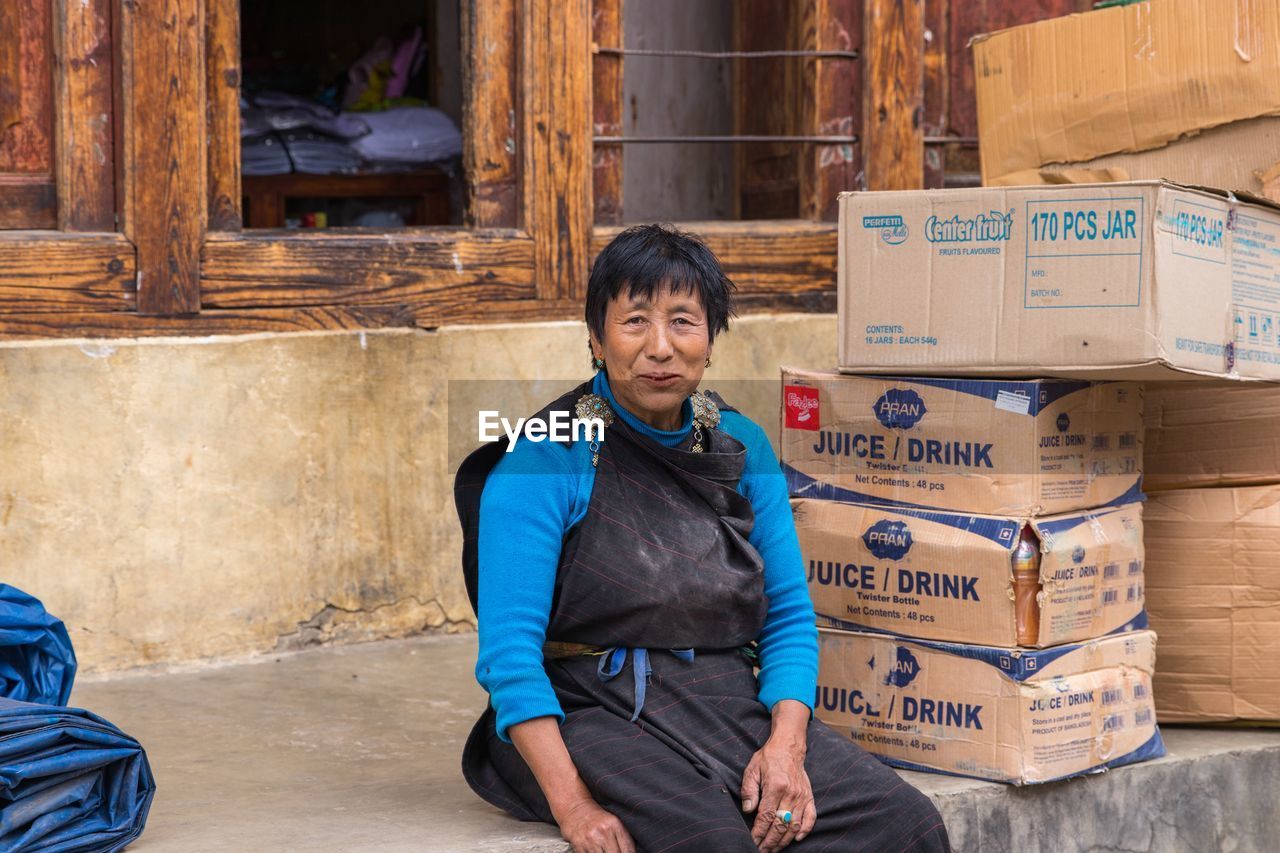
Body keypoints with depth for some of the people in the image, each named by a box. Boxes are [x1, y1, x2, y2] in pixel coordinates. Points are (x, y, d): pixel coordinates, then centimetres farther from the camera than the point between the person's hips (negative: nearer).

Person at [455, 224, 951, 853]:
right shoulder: (546, 460, -5)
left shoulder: (742, 447, 12)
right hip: (596, 716, -5)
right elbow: (509, 646, -12)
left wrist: (786, 743, -7)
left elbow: (789, 615, 12)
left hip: (735, 708, 5)